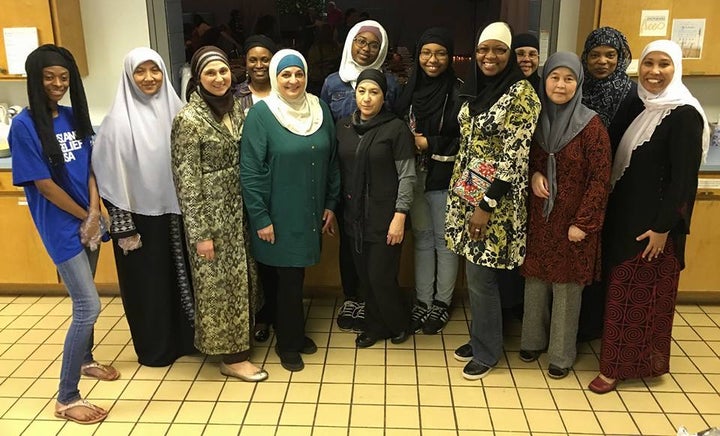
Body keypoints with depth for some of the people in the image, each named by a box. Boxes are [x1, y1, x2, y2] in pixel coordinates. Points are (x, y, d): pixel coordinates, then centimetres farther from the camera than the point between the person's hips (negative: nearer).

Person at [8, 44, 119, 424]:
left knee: (83, 301, 20)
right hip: (62, 228, -6)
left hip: (88, 221, 7)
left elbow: (89, 167, 5)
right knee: (89, 307, -9)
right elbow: (43, 184, -16)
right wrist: (83, 217, -7)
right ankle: (65, 398, 4)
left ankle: (85, 361, 43)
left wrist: (95, 215, -7)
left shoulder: (74, 116, 4)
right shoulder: (24, 125, -15)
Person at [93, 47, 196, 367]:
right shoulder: (119, 121, -12)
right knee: (148, 282, 10)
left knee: (181, 276, 15)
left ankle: (185, 337, 34)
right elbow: (112, 179, -12)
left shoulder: (175, 112, 0)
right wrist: (124, 229, -12)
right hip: (141, 217, -4)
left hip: (176, 213, 4)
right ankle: (155, 348, 28)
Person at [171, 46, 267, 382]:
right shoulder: (189, 119, -16)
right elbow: (187, 181, -16)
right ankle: (231, 356, 19)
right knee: (219, 283, 5)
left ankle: (241, 339, 35)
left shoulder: (235, 108, 6)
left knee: (241, 277, 17)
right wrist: (200, 233, -17)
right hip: (211, 213, -7)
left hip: (239, 210, 7)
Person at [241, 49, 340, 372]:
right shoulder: (261, 113, -12)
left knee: (295, 275, 14)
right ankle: (288, 343, 24)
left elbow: (331, 161, 9)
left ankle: (293, 333, 35)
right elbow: (249, 171, -13)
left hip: (310, 214, 4)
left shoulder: (319, 109, 3)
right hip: (278, 216, -4)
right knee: (288, 278, 4)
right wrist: (260, 218, -14)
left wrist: (331, 205, 8)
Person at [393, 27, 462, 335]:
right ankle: (422, 300, 25)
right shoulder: (411, 88, 5)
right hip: (415, 175, 5)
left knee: (444, 241, 7)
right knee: (422, 239, 13)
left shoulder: (459, 91, -10)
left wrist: (429, 144, -13)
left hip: (444, 177, -4)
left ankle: (442, 303, 23)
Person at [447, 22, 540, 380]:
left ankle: (487, 351, 19)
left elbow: (515, 157, -18)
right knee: (475, 273, 15)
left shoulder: (521, 94, -14)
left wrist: (487, 205, -18)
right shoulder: (475, 89, 9)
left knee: (481, 278, 1)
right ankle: (479, 338, 32)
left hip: (495, 201, -7)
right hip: (467, 195, 7)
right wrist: (457, 190, 13)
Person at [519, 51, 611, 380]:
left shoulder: (591, 125, -10)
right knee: (535, 281, 14)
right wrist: (532, 174, -8)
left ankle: (562, 354, 21)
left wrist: (583, 223, -14)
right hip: (537, 217, 4)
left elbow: (600, 178, -11)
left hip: (571, 221, -4)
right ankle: (532, 340, 32)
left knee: (566, 285, 6)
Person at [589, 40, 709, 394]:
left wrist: (663, 226, -18)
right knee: (621, 288, 16)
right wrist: (609, 210, 12)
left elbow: (684, 178, -17)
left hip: (654, 221, -8)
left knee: (641, 293, 3)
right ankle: (621, 357, 31)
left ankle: (619, 365, 15)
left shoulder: (684, 115, -14)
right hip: (625, 214, 8)